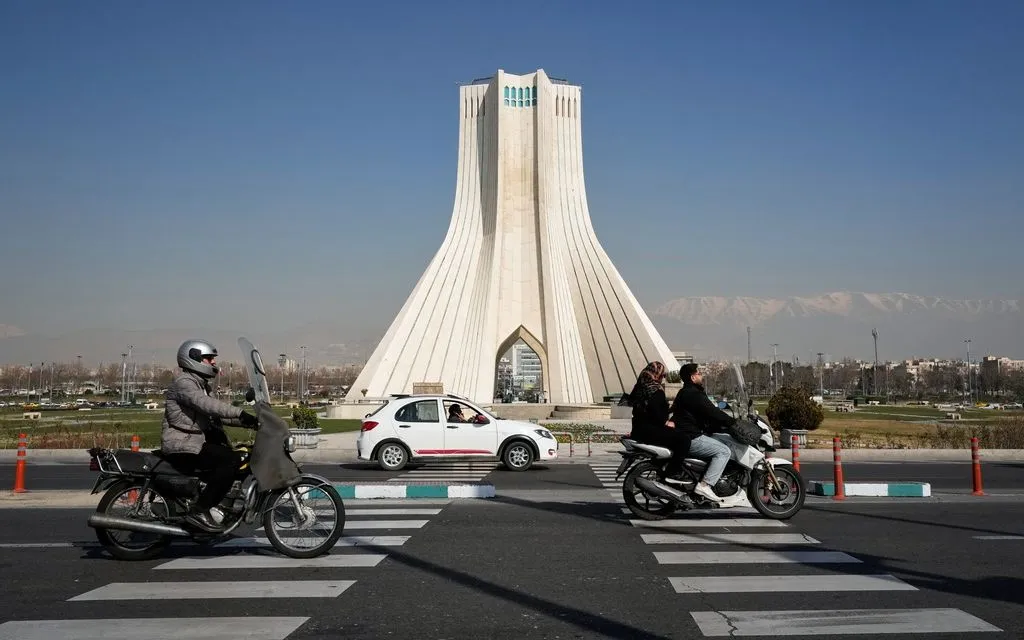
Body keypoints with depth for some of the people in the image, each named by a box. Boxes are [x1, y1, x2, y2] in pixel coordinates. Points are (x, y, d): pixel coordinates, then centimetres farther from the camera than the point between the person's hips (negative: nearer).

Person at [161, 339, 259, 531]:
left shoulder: (200, 384, 21)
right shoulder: (183, 382, -12)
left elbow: (215, 414, 16)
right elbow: (206, 404, -30)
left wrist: (248, 421, 4)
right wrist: (240, 413, -35)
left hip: (195, 439, 10)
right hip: (182, 445, -10)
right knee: (231, 461, -24)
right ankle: (200, 511, -22)